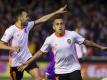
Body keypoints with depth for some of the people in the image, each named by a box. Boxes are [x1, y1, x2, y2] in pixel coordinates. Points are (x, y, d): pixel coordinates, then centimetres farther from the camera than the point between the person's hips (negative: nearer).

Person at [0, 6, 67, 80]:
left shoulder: (27, 26, 0)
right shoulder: (10, 30, -17)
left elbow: (42, 19, 6)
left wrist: (57, 12, 6)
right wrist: (11, 48, -34)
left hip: (27, 59, 5)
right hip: (16, 62, -5)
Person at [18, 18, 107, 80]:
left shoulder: (72, 34, -9)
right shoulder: (50, 39, -8)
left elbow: (86, 42, 1)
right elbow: (41, 52, 2)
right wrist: (28, 62, -1)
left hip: (74, 69, -1)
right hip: (59, 70, 1)